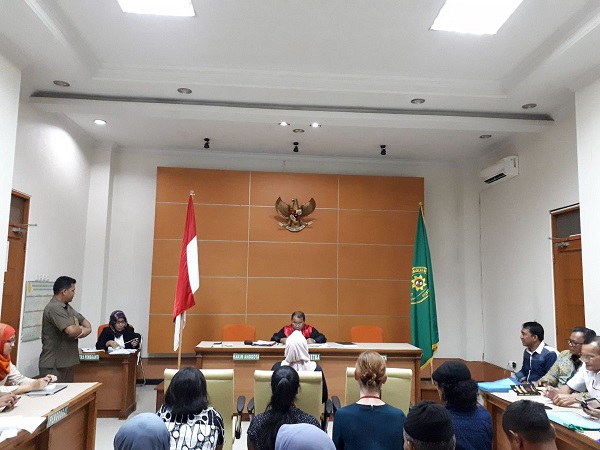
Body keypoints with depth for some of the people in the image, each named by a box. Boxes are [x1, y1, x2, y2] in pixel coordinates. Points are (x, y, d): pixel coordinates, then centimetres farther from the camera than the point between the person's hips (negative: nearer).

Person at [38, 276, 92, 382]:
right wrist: (82, 329, -4)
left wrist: (86, 330, -9)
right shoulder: (54, 308, -17)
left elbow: (87, 324, 15)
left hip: (66, 363, 9)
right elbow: (71, 330, -28)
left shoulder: (67, 307, 13)